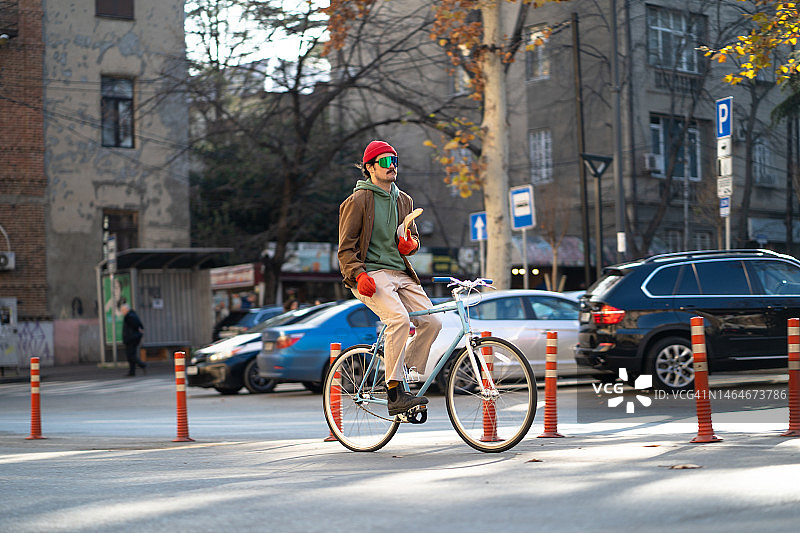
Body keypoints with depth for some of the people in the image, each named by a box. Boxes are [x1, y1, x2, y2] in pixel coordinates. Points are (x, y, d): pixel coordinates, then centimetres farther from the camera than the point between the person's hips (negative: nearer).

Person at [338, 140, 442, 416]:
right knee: (399, 319, -29)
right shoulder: (358, 201, -2)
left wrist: (410, 244, 0)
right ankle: (395, 396, -27)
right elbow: (346, 248, -3)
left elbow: (413, 236, 26)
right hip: (371, 274, -7)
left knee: (431, 322, -11)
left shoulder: (404, 200, 17)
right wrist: (359, 274, -19)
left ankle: (406, 378, 6)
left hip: (400, 273, 7)